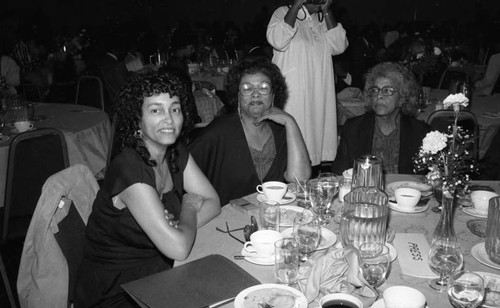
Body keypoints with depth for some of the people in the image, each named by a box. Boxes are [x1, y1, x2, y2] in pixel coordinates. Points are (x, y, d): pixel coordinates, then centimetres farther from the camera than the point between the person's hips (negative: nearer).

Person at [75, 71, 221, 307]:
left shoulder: (177, 154, -1)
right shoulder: (129, 168, -25)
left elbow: (213, 203, 0)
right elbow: (178, 249, -28)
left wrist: (178, 229, -17)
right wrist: (189, 208, -9)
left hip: (159, 273, 7)